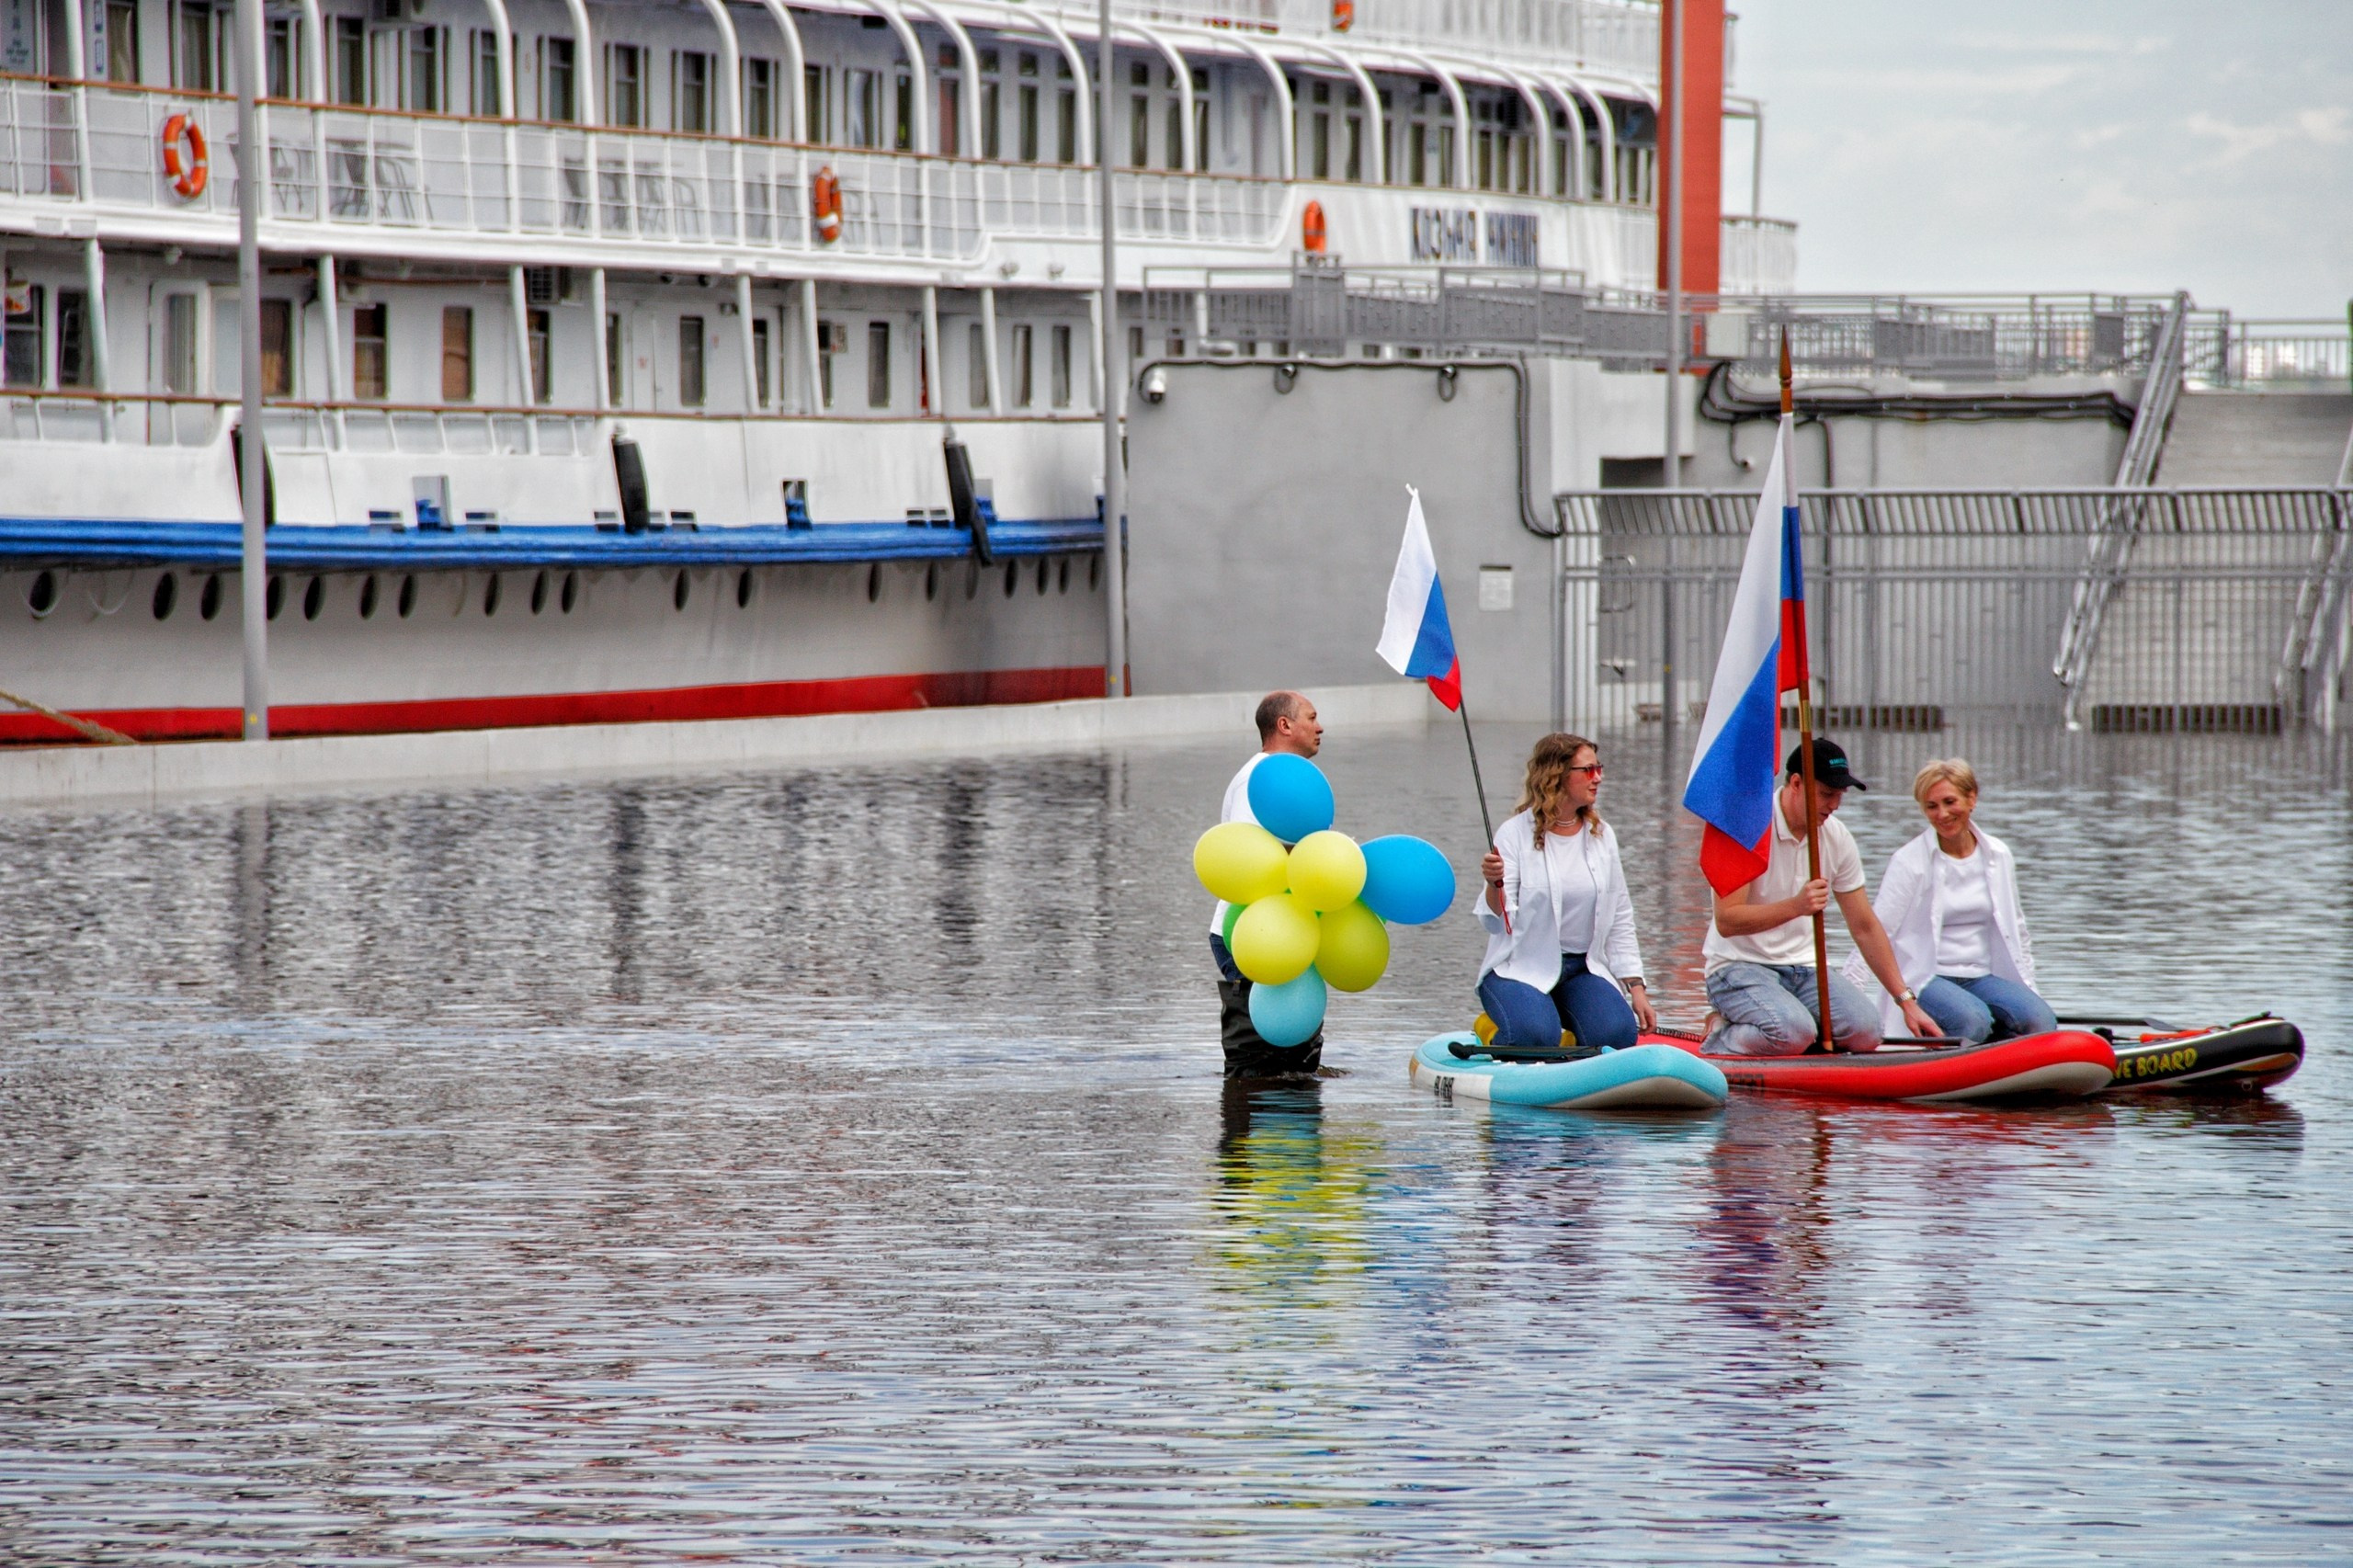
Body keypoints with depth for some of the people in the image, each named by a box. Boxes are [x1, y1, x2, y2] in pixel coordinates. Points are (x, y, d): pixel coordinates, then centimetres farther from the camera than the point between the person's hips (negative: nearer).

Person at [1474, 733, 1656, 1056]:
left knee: (1618, 1035, -23)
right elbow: (1497, 923, -13)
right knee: (1536, 1037, -32)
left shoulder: (1601, 835, 7)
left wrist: (1636, 988, 4)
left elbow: (1620, 920, 11)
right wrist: (1494, 884, -35)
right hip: (1521, 969, -4)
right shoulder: (1515, 834, -8)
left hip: (1584, 969, 4)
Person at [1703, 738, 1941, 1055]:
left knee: (1865, 1031, -19)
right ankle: (1723, 1040, -3)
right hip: (1740, 967, -6)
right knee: (1794, 1032, -34)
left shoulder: (1838, 839, 4)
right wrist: (1796, 906, -35)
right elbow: (1726, 921, -22)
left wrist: (1907, 1001, 6)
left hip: (1804, 969, 6)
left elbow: (1865, 927, 11)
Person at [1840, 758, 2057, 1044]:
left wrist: (2030, 993, 13)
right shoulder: (1909, 862, -4)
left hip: (1982, 977, 4)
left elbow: (2016, 934, 19)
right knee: (1973, 1020, -35)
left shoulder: (1998, 856, 10)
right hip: (1926, 979, -4)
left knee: (2041, 1021, -24)